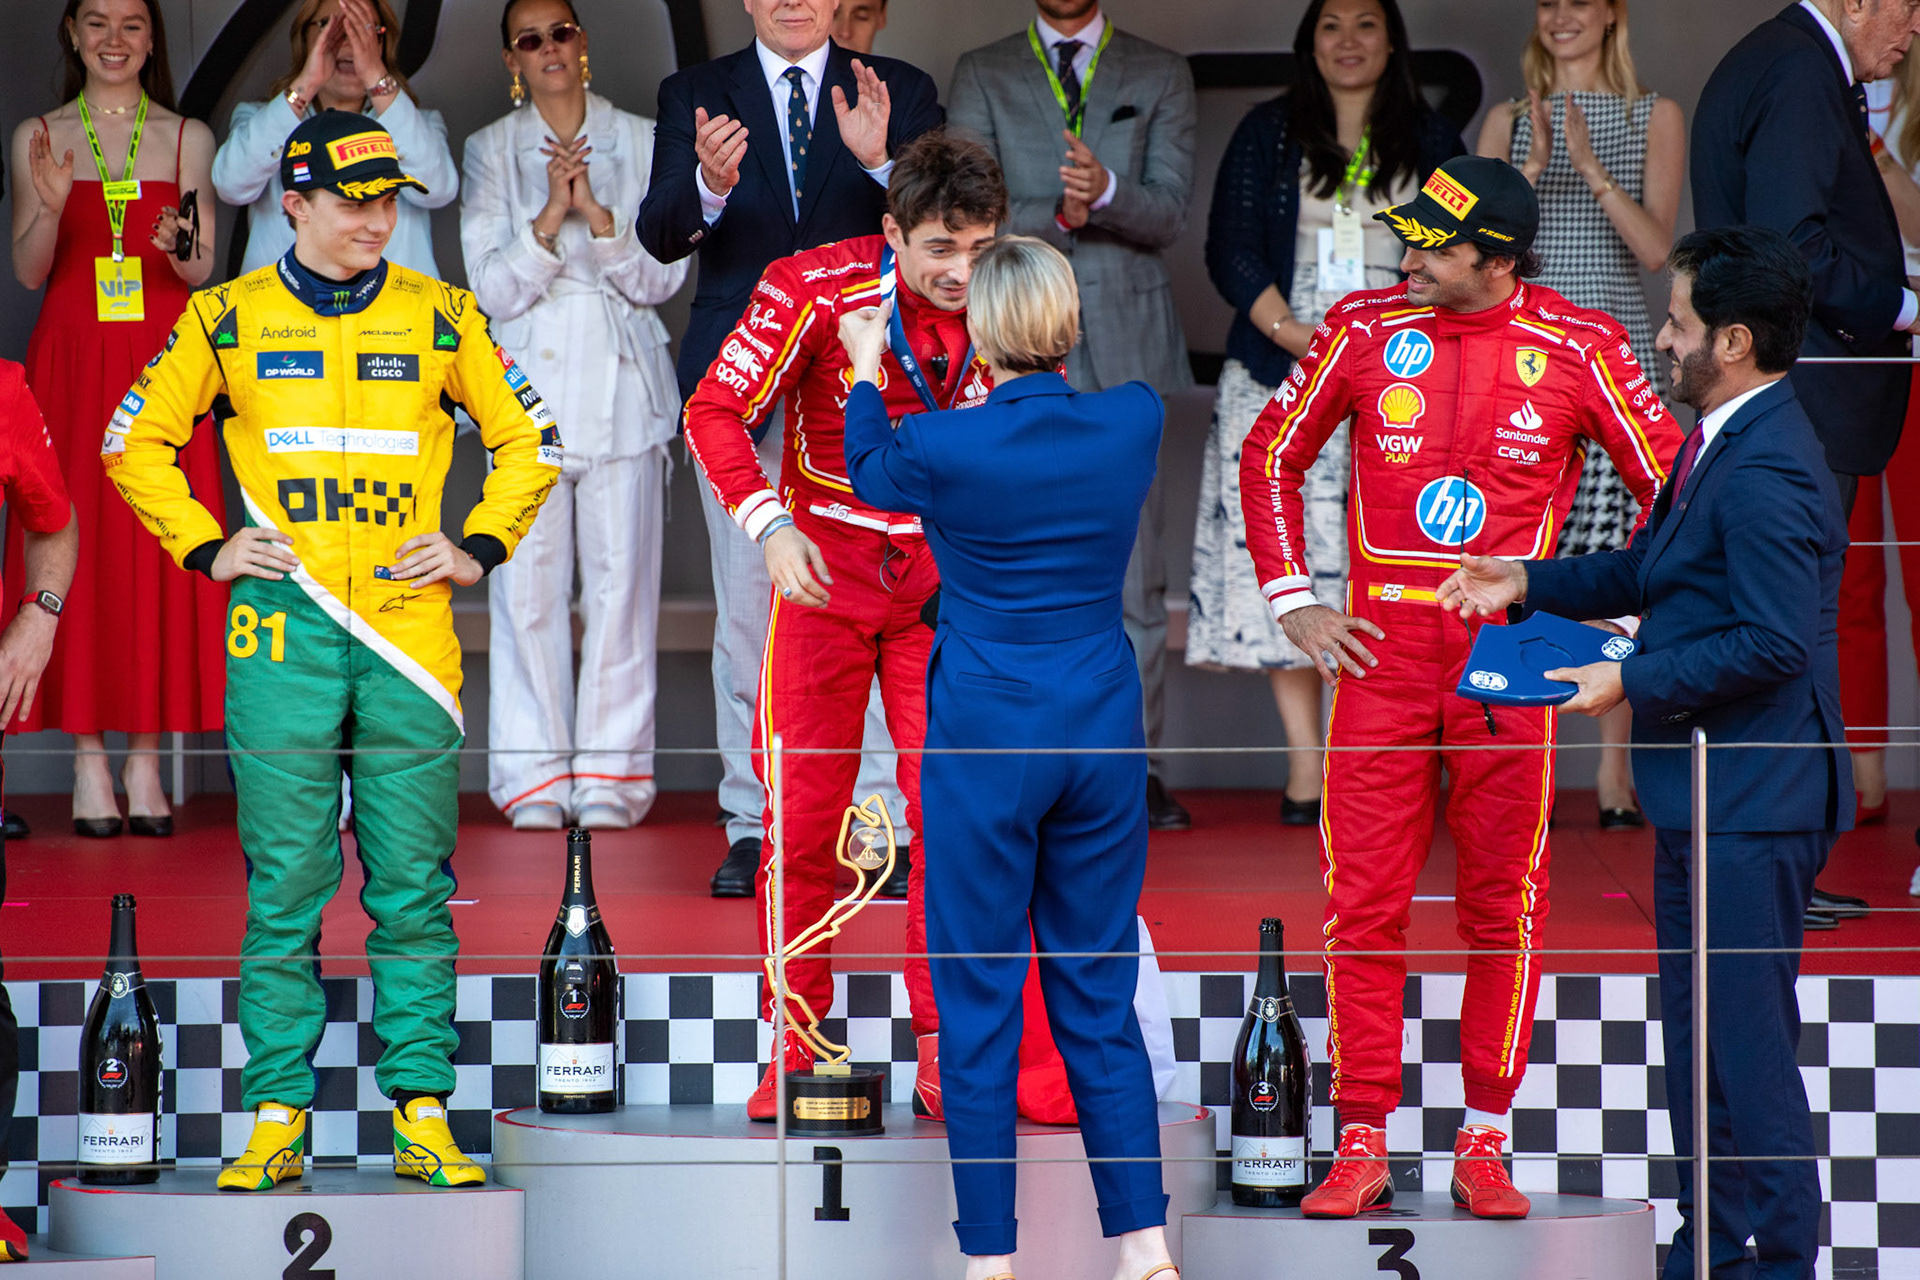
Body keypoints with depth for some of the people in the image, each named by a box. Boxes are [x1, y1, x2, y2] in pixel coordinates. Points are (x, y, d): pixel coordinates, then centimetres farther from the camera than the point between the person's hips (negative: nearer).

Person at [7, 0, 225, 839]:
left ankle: (145, 759, 2)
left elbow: (202, 272, 5)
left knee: (159, 550, -3)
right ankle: (88, 761, 0)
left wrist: (179, 246, -18)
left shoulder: (188, 139, 9)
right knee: (76, 544, -4)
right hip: (72, 362, -1)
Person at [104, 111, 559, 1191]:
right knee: (285, 886, -1)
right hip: (284, 635, -1)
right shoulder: (228, 320, 5)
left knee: (413, 888, 1)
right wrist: (205, 547, 5)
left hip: (409, 629, 1)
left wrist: (479, 549, 7)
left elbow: (529, 438, 17)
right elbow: (135, 443, 14)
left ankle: (423, 1113, 5)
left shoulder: (441, 318, 8)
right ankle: (277, 1119, 3)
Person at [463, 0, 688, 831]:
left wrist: (596, 212, -12)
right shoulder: (492, 151, 8)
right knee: (528, 582, -5)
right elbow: (492, 288, 0)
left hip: (621, 385, 0)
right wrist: (551, 215, -14)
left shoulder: (641, 144, 8)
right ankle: (535, 780, 1)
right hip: (529, 384, 0)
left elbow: (663, 278, 2)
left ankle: (610, 779, 1)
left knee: (621, 579, -4)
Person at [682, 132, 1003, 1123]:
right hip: (826, 568, -1)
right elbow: (717, 411, -11)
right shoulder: (814, 291, -16)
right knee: (802, 813, 0)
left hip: (947, 582, 1)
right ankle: (794, 1050, 9)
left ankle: (944, 1052, 3)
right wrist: (771, 527, -24)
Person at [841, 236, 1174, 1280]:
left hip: (985, 740, -4)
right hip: (1103, 726, 4)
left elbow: (871, 473, 10)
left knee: (979, 999, 5)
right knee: (1098, 996, 12)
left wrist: (866, 368, 27)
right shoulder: (1134, 424, -6)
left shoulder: (944, 447, -14)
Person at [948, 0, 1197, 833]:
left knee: (1133, 562, -2)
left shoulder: (1160, 77, 12)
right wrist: (1058, 214, -17)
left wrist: (1106, 191, -19)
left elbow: (1168, 215, 1)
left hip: (1124, 344, 0)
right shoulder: (982, 78, 11)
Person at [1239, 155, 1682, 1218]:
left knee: (1503, 908, 3)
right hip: (1380, 651, 1)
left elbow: (1668, 482, 6)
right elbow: (1269, 458, 13)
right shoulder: (1363, 330, 1)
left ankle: (1484, 1147, 12)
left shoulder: (1575, 350, -4)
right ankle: (1362, 1146, 4)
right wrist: (1290, 603, 6)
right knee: (1362, 903, -1)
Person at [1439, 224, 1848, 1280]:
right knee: (1697, 1030, 17)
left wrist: (1631, 682, -19)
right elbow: (1650, 568, 24)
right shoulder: (1721, 443, 13)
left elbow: (1770, 642, -25)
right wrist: (1529, 584, 18)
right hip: (1702, 794, 11)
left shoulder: (1766, 471, -21)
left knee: (1748, 1039, -5)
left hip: (1749, 799, -11)